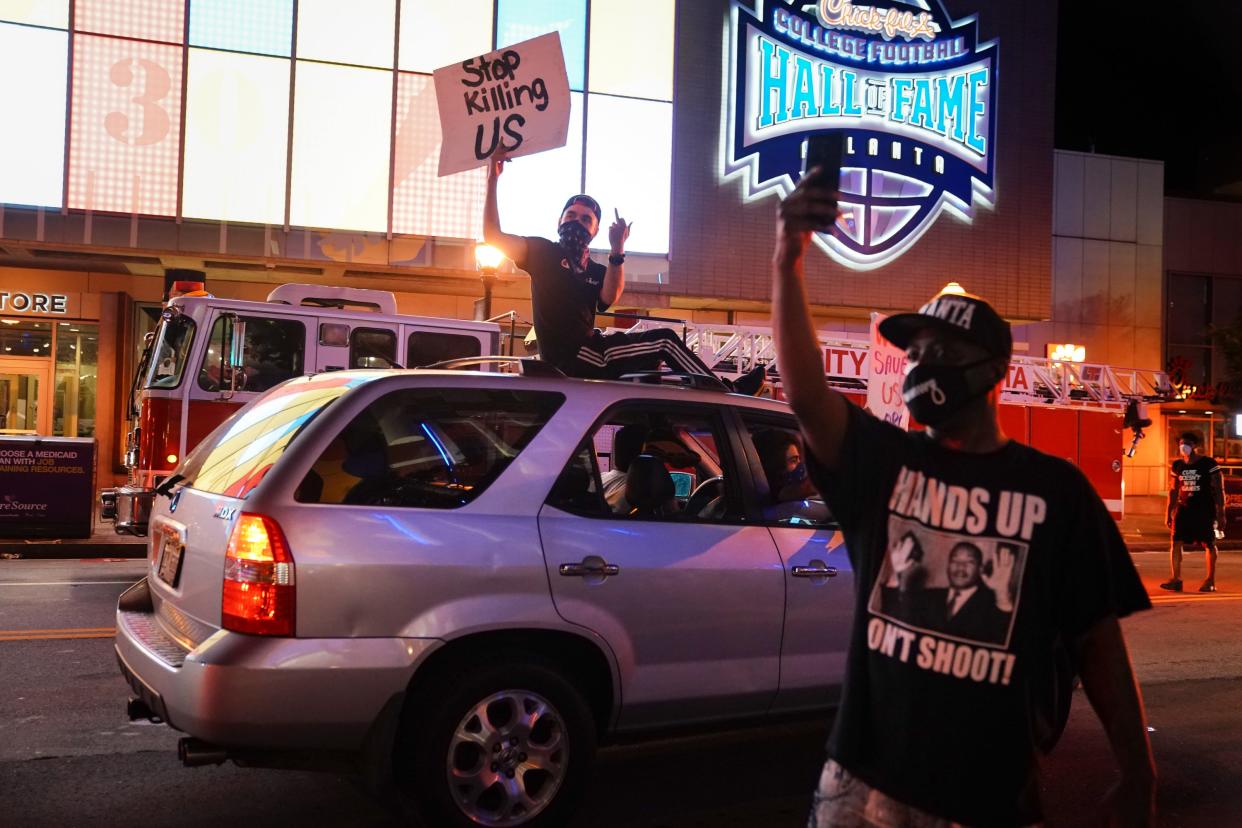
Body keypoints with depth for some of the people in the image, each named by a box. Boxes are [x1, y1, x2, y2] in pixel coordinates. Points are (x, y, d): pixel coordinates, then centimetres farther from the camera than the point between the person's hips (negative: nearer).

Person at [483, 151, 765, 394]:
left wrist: (617, 250, -18)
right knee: (665, 340, -13)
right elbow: (493, 236, -6)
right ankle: (730, 394, -9)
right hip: (569, 358, -7)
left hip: (588, 353, 7)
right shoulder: (543, 252, 4)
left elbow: (609, 298, -5)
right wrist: (492, 179, -12)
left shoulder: (596, 271, 19)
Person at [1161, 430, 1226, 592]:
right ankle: (1175, 579, -6)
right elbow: (1173, 490, 15)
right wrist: (1169, 512, 13)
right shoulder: (1178, 466, 8)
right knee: (1175, 542, -7)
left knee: (1209, 544, 5)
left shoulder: (1209, 464, -6)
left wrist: (1221, 513, -9)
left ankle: (1210, 580, 15)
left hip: (1205, 510, -4)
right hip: (1184, 509, 4)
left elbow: (1219, 490, -5)